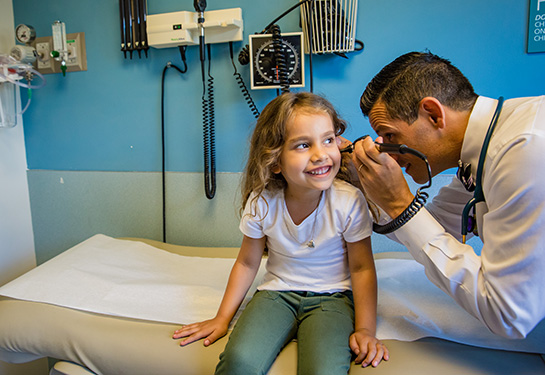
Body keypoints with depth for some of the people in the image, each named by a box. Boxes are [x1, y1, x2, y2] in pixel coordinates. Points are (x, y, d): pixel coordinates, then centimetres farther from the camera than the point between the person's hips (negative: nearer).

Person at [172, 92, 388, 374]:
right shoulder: (261, 203, -12)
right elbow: (247, 263, 2)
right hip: (277, 292, 2)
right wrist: (222, 318, 4)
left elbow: (362, 268, -6)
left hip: (331, 296, -1)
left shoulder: (349, 201, -17)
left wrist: (365, 329, -11)